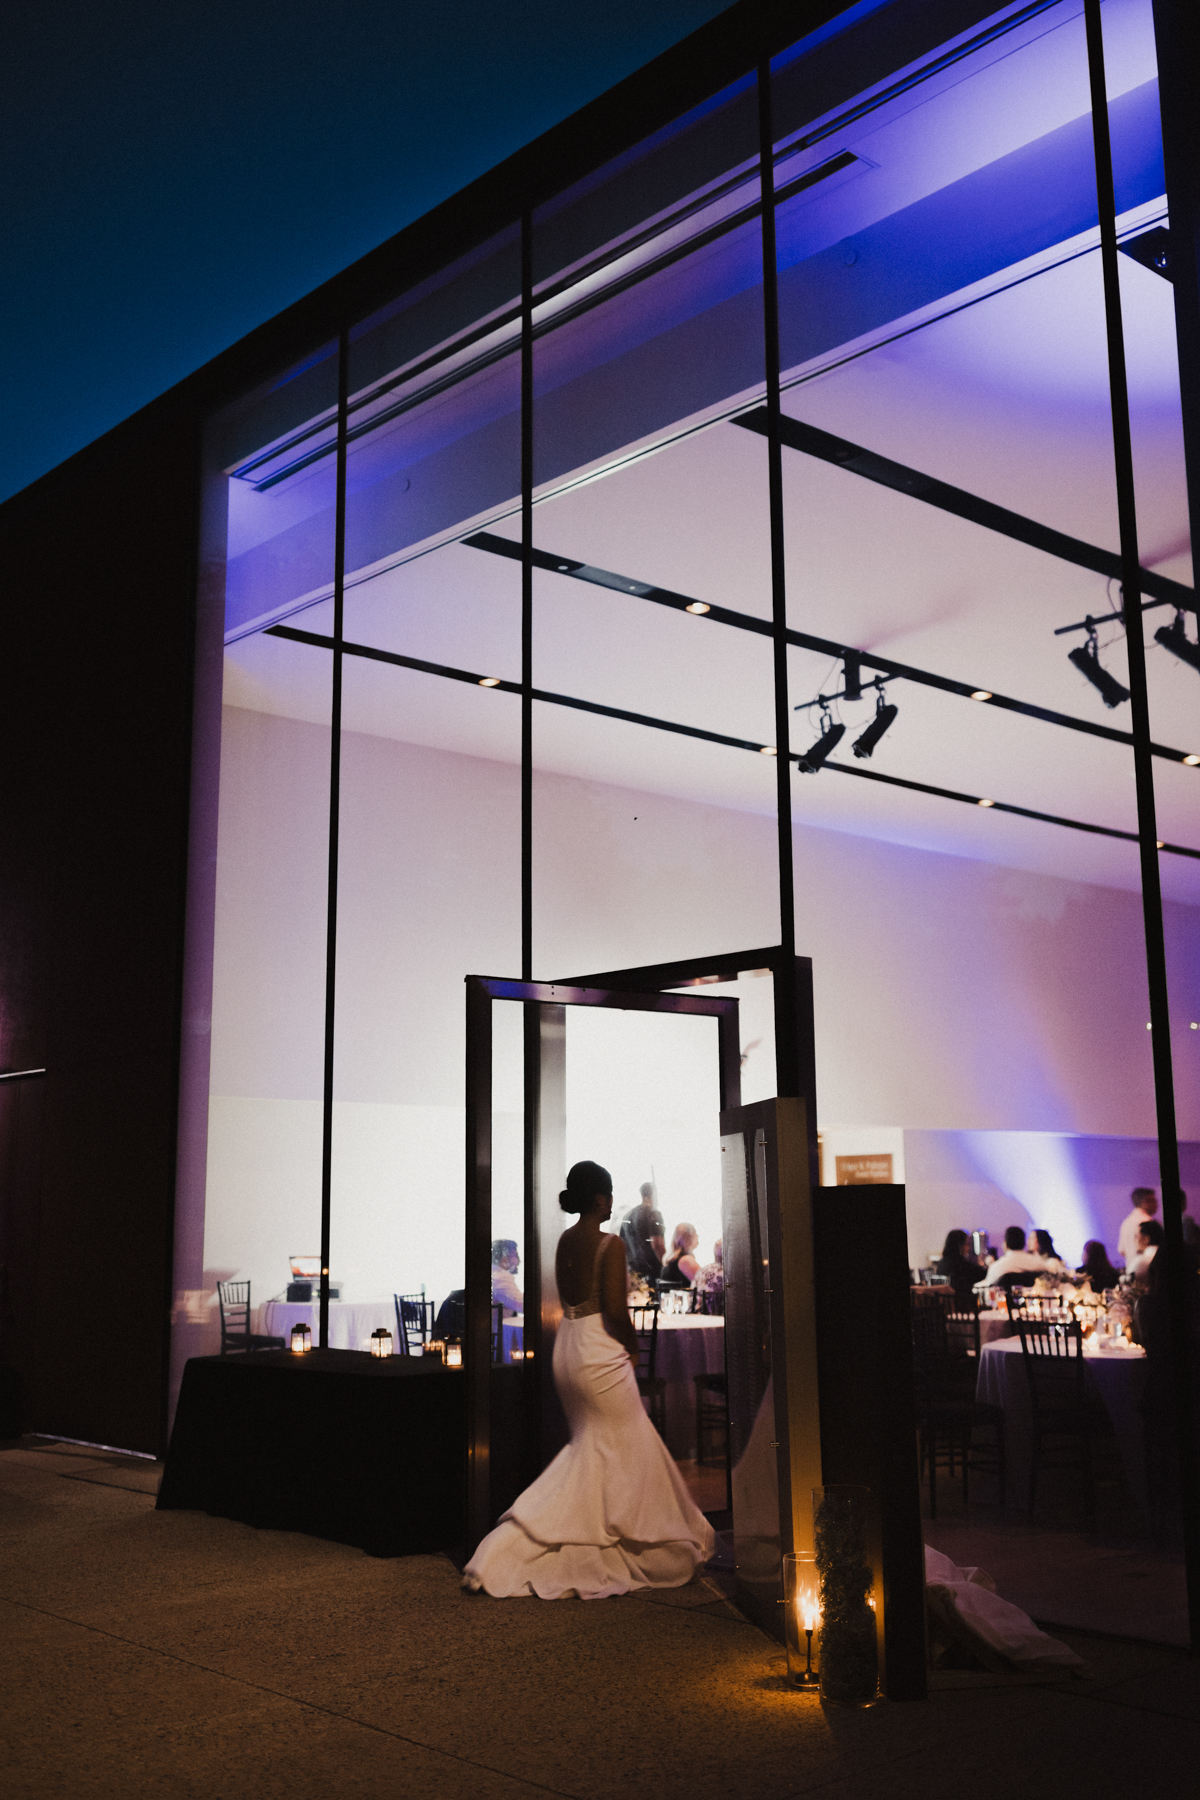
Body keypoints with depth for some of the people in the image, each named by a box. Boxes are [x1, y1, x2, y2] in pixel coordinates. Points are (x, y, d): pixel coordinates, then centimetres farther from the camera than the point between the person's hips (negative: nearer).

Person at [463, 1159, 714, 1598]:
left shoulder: (565, 1241, 8)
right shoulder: (610, 1243, -15)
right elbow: (615, 1308, -20)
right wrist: (633, 1345, -2)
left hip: (566, 1344, 8)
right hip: (601, 1351, -8)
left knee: (589, 1449, 20)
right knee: (627, 1449, 6)